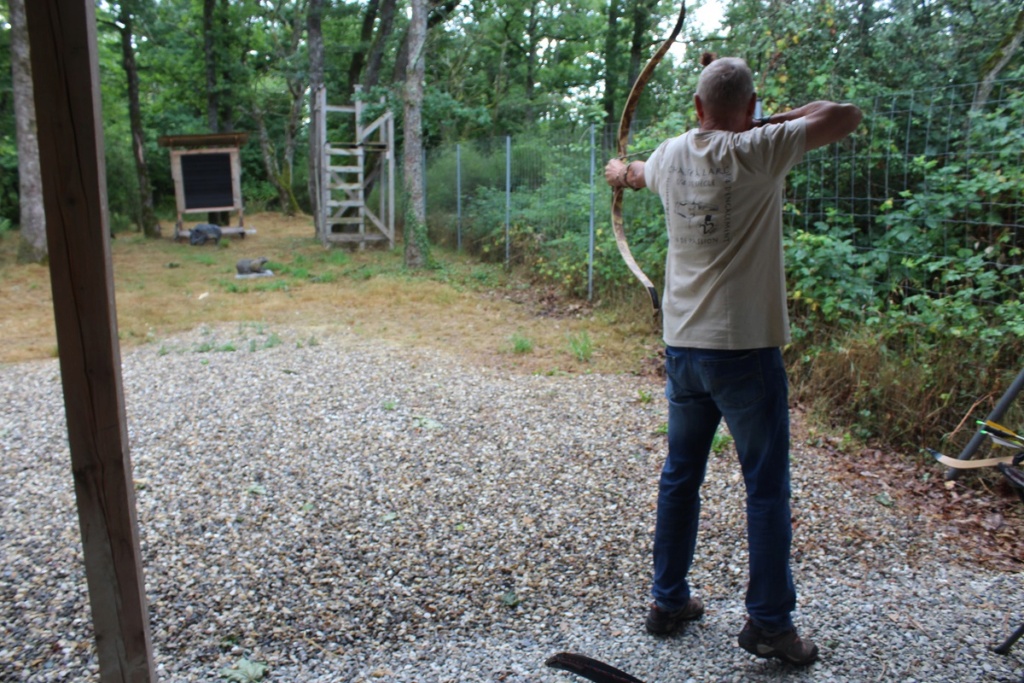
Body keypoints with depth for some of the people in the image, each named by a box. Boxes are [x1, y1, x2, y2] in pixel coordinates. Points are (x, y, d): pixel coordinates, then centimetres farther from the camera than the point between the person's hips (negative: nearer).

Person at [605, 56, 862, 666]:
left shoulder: (672, 155, 7)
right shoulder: (758, 151, -10)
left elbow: (639, 175, 30)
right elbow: (848, 116, -4)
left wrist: (620, 171, 53)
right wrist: (785, 116, 10)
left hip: (682, 347, 6)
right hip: (746, 348, -6)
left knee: (680, 477, 16)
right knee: (767, 488, 6)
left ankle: (669, 602, 28)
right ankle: (770, 623, 16)